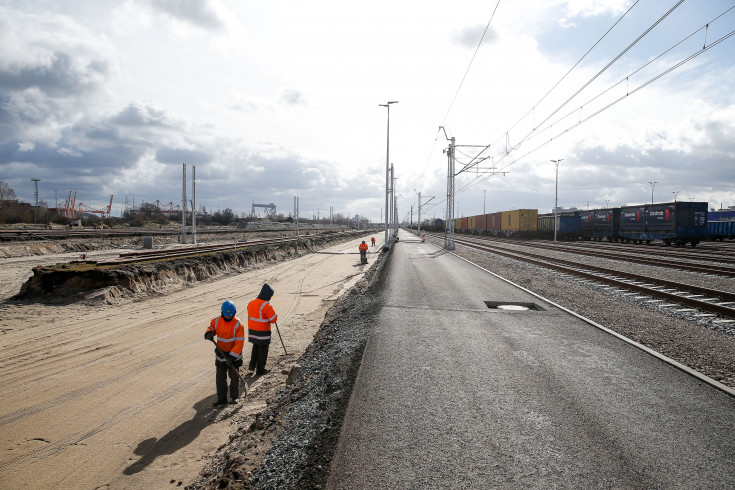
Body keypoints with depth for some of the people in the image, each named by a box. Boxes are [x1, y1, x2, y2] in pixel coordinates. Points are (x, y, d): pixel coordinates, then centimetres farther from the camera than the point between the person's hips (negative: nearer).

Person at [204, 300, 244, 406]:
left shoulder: (238, 325, -21)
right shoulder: (217, 321, -7)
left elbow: (239, 343, -21)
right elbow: (211, 327, 13)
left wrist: (232, 357, -26)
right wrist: (209, 333, -14)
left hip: (234, 354, -4)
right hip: (221, 353, 4)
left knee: (234, 376, 5)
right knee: (220, 376, 11)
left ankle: (234, 397, 19)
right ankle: (221, 398, 21)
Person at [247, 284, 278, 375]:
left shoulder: (251, 303, 2)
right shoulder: (266, 305, -21)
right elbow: (274, 319, -18)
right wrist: (273, 313, 2)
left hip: (252, 331, 7)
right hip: (263, 333, -7)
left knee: (255, 347, 26)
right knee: (263, 350, 8)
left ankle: (252, 365, 27)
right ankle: (260, 369, 16)